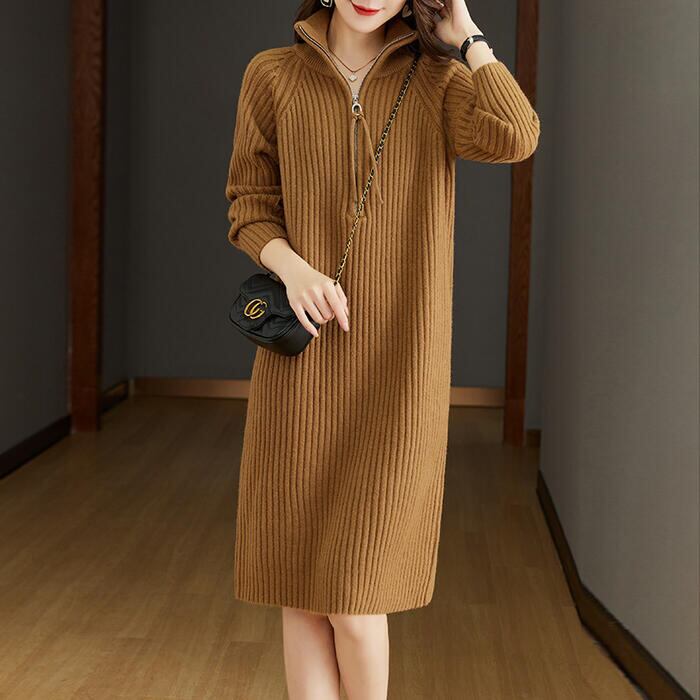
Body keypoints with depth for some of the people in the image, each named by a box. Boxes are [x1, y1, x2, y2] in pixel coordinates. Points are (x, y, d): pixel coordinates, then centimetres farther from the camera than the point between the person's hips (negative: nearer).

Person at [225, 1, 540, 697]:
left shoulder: (437, 78, 4)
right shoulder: (273, 75, 6)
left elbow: (512, 137, -16)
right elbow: (249, 206, 8)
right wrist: (292, 267, -12)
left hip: (397, 361, -1)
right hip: (303, 360, 2)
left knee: (352, 586, -3)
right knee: (300, 584, 4)